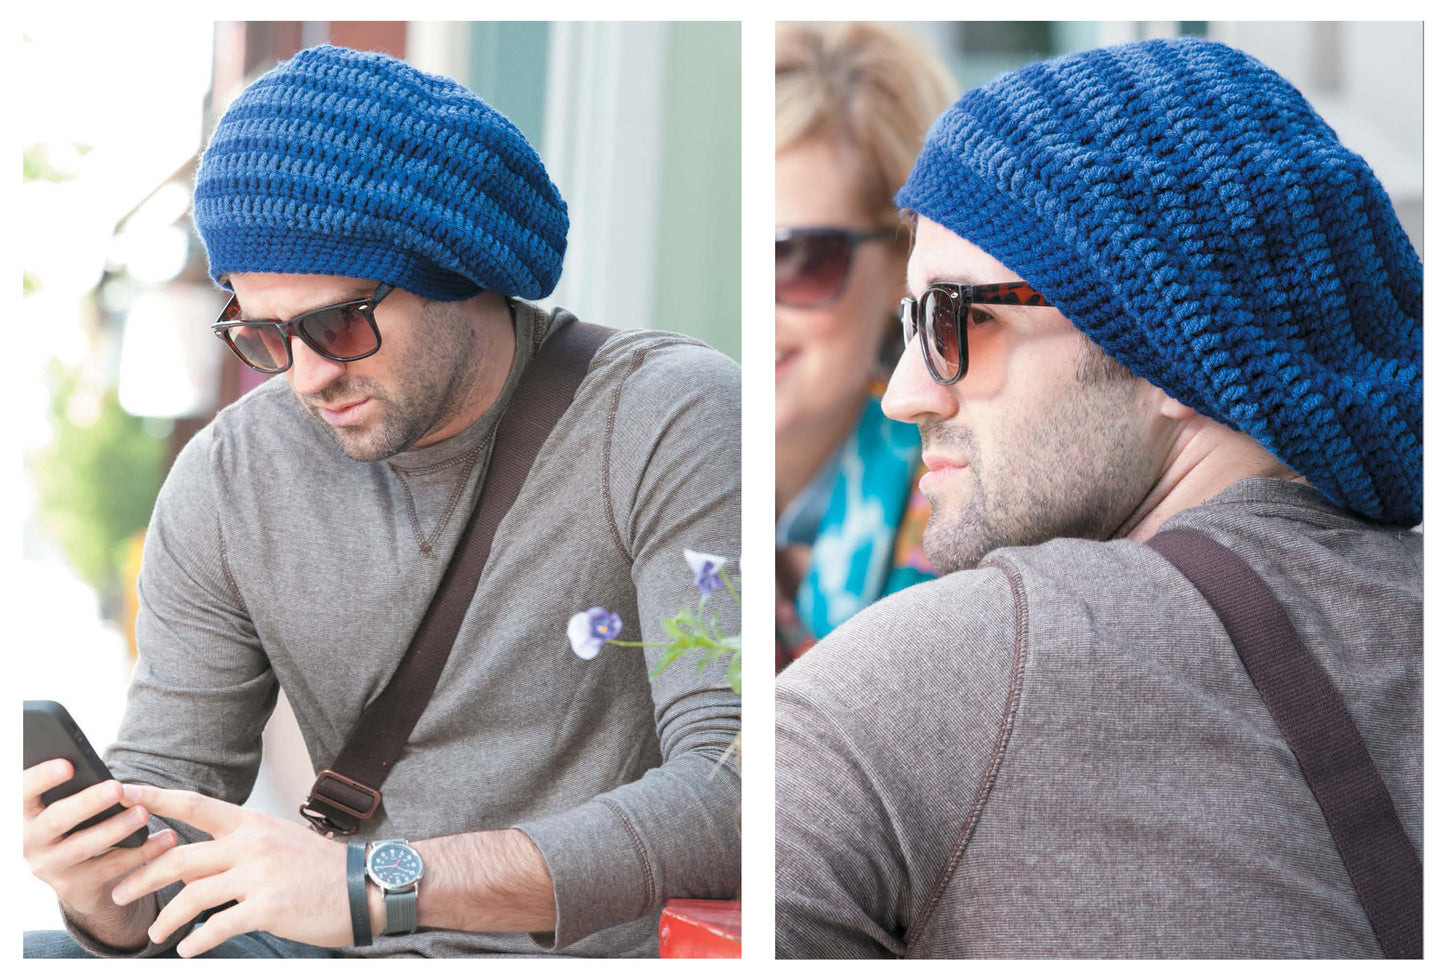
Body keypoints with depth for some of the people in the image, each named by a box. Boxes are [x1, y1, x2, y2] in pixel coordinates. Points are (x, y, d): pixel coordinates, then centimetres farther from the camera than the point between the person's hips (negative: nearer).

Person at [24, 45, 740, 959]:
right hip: (346, 953, 5)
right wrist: (105, 894, -19)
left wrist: (384, 883, -30)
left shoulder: (669, 420, -13)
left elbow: (737, 791, -23)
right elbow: (166, 792, 7)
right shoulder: (225, 485, 2)